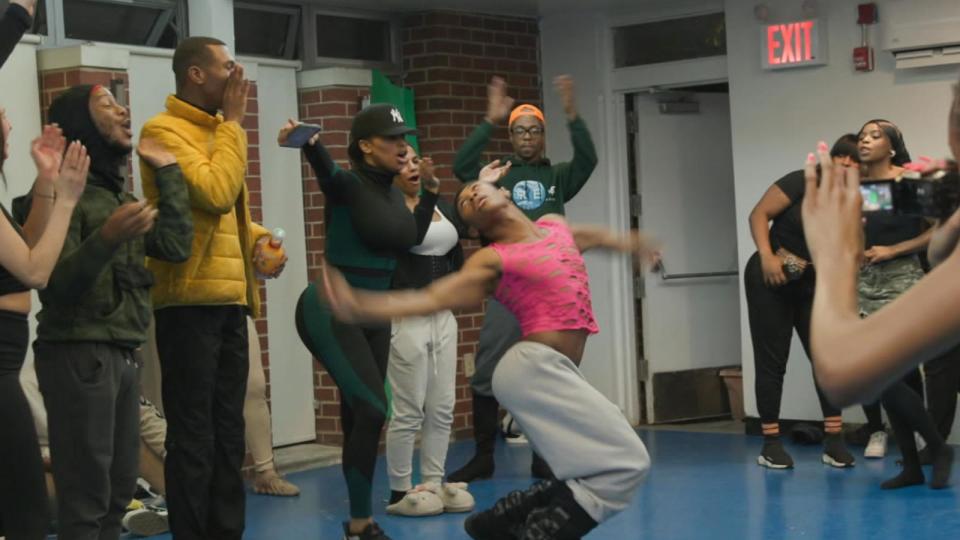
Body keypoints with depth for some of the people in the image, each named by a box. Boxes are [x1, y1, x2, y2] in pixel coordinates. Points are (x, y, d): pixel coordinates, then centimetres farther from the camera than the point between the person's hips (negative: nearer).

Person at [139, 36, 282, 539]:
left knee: (228, 432, 12)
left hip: (229, 298, 9)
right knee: (193, 435, -5)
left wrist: (256, 237, 7)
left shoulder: (217, 131, 19)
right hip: (190, 299, -9)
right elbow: (215, 193, -20)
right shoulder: (164, 130, -8)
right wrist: (233, 122, -10)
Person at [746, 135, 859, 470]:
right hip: (770, 280, -4)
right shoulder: (803, 182, -13)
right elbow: (759, 214, -16)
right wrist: (766, 257, -26)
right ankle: (771, 444, 5)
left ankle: (834, 441, -2)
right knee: (772, 362, 0)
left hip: (813, 286, 4)